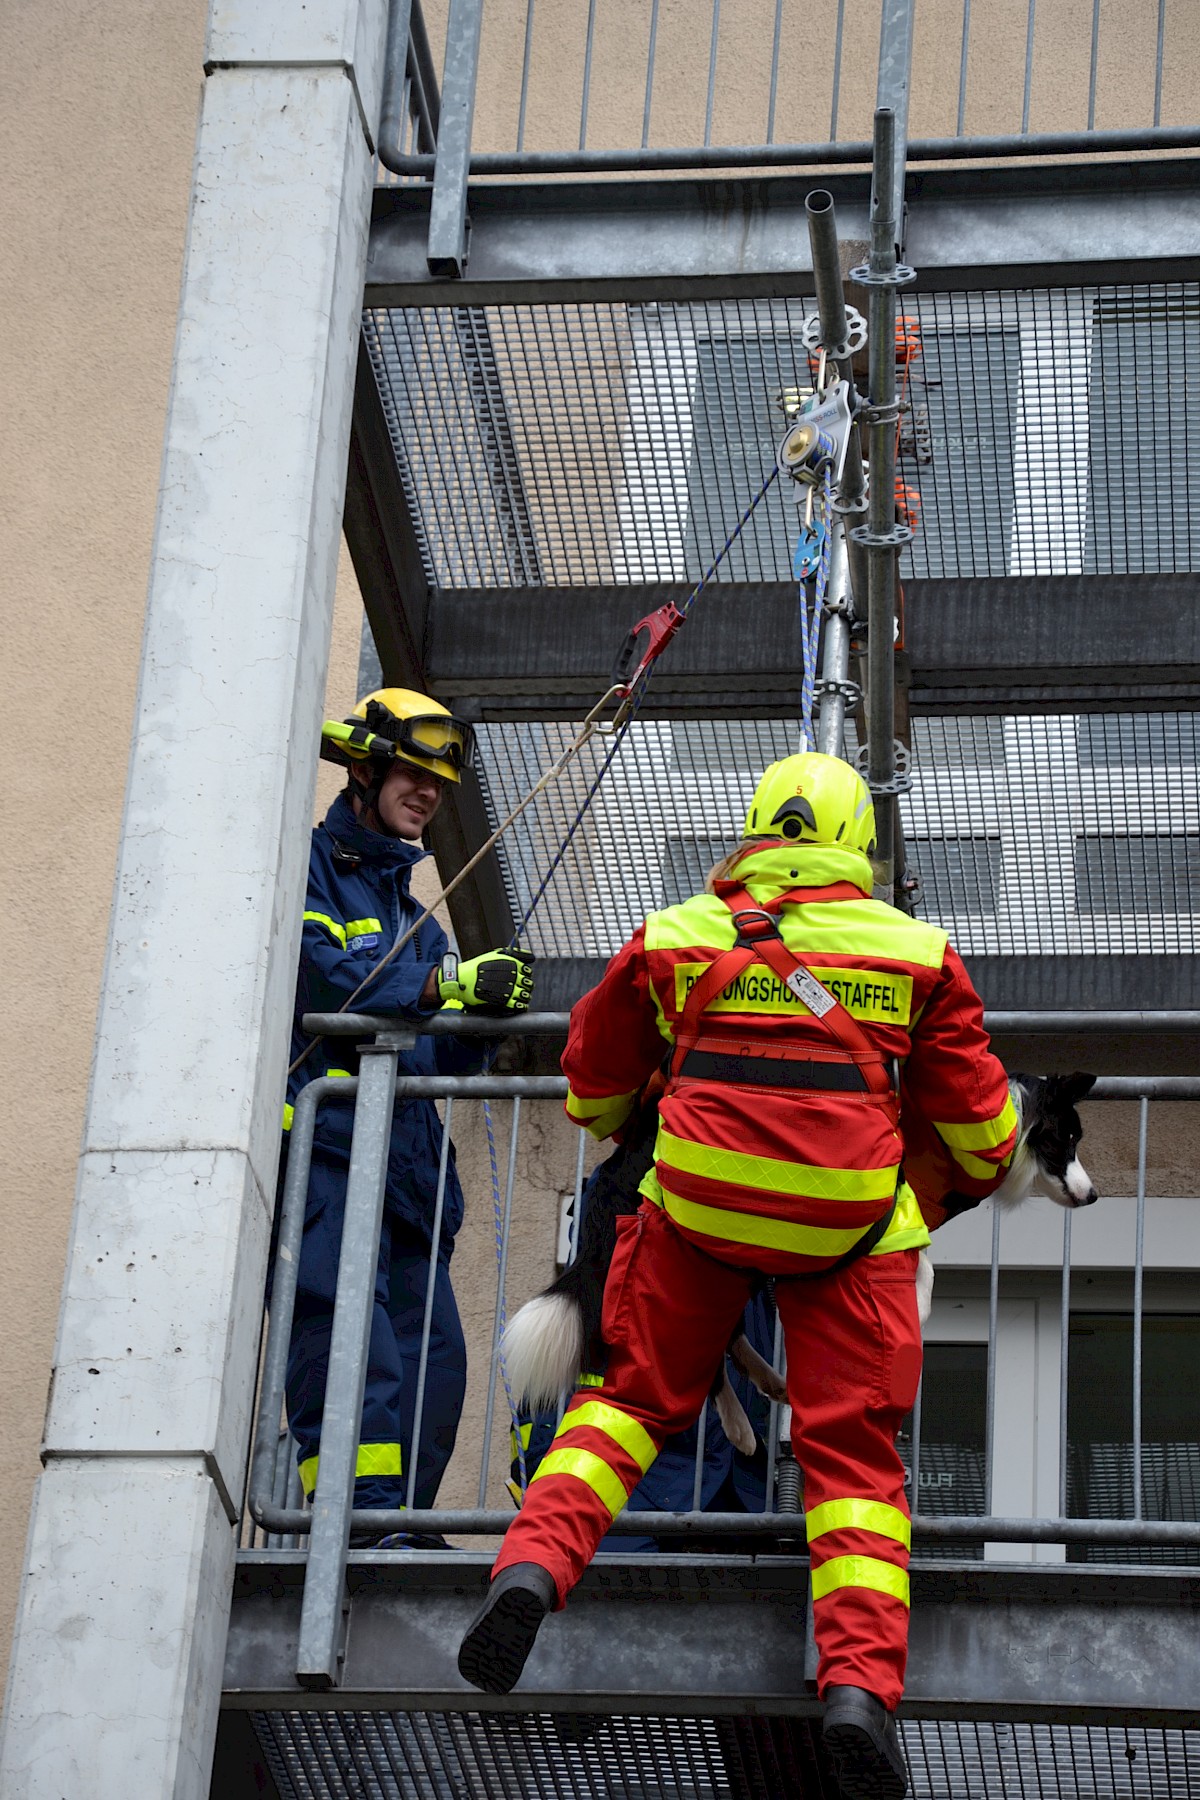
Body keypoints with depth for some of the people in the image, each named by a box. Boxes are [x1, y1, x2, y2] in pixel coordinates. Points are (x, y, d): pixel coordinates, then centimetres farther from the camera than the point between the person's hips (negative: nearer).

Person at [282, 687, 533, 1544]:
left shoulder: (407, 904, 28)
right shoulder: (310, 870, 5)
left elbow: (440, 1056, 22)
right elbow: (325, 979, -14)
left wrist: (488, 1010, 0)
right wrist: (450, 980, -22)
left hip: (406, 1160, 8)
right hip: (324, 1144, -8)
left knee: (433, 1364, 1)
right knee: (354, 1353, -18)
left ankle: (397, 1531, 4)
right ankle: (365, 1522, -22)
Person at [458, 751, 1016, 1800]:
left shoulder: (675, 938, 8)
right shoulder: (916, 950, 6)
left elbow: (594, 1079, 23)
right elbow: (977, 1120, 13)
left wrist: (615, 1126, 46)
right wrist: (976, 1180, 35)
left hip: (697, 1211, 1)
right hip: (850, 1234, -1)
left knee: (636, 1397, 16)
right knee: (852, 1448, 4)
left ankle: (535, 1565, -7)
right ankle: (861, 1682, -11)